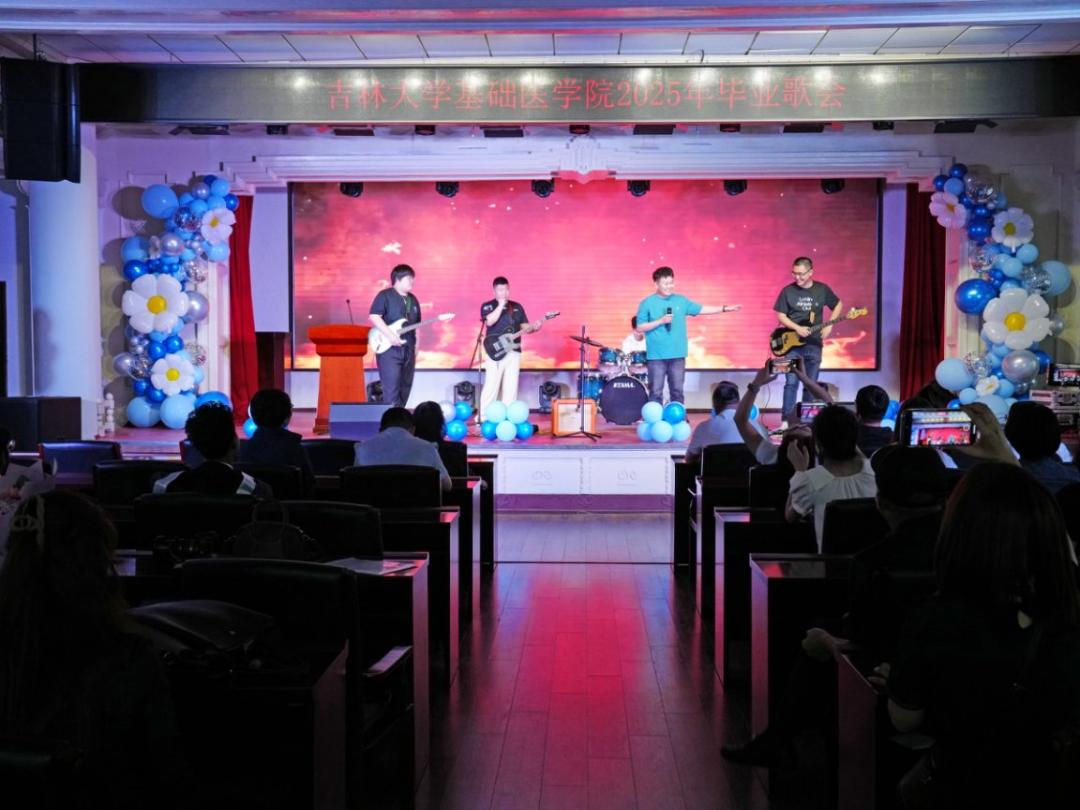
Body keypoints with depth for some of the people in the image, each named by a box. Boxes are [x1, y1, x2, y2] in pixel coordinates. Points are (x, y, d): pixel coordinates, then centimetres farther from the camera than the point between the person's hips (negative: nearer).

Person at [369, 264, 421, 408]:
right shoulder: (385, 295, -4)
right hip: (388, 348, -7)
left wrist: (416, 347, 16)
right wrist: (390, 335, -22)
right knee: (392, 387, -13)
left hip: (408, 349, 7)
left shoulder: (413, 299, 18)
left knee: (405, 387, 8)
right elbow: (374, 316, -15)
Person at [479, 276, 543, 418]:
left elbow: (524, 327, 14)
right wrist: (501, 305, -15)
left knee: (511, 386, 3)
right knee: (491, 385, -9)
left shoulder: (517, 307, 15)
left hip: (514, 351, 4)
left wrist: (534, 327, -7)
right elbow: (489, 321, -17)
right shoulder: (487, 306, 3)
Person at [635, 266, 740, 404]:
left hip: (677, 355, 4)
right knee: (656, 392, 1)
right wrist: (660, 321, -16)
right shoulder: (647, 303, -4)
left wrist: (725, 309, 5)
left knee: (677, 391, 10)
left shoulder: (681, 301, 7)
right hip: (656, 356, -3)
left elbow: (702, 309, 11)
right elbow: (640, 327, -6)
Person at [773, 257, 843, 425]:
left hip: (814, 345, 2)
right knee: (791, 382, -10)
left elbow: (838, 304, 14)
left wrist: (829, 325, 0)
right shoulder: (788, 291, -4)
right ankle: (787, 420, -6)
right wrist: (797, 328, -16)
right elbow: (780, 315, -2)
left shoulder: (822, 289, 1)